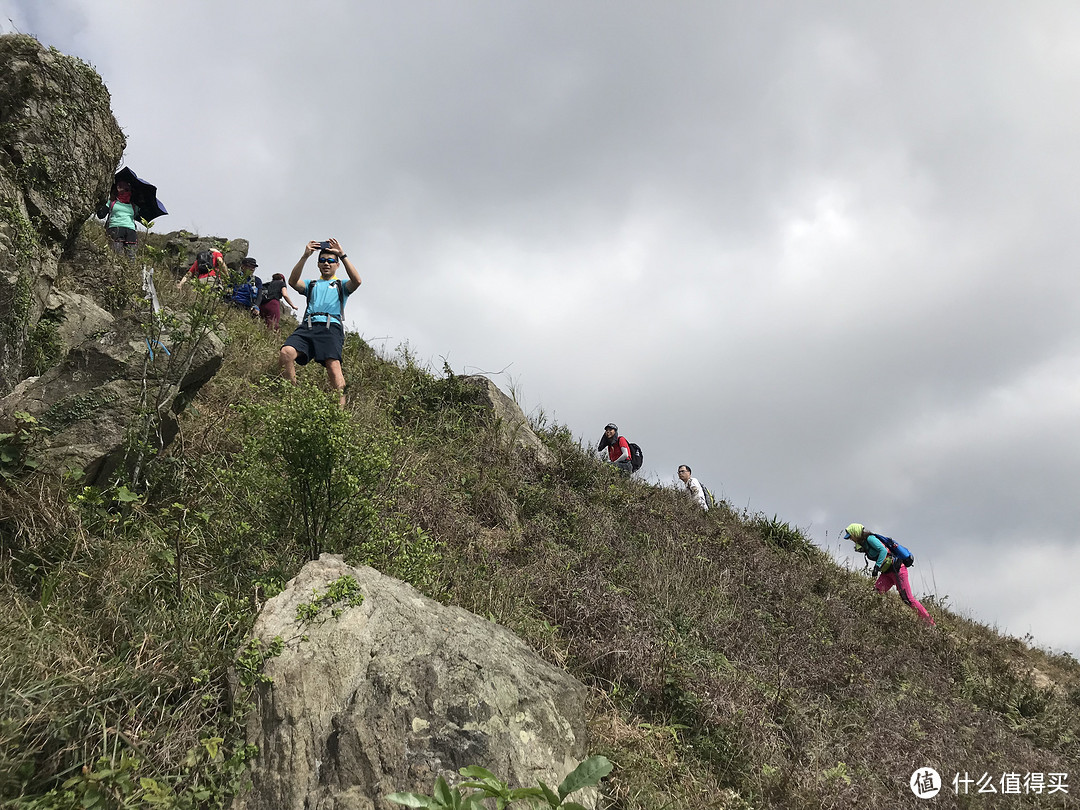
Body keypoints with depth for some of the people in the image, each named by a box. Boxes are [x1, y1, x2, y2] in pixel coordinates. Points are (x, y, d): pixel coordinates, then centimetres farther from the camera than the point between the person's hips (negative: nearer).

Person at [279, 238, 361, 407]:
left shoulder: (341, 286, 27)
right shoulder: (312, 285, 33)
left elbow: (356, 281, 3)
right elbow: (293, 282, 11)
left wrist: (342, 255, 0)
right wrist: (305, 256, 2)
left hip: (331, 326, -2)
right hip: (308, 325, 3)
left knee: (333, 364, -28)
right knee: (286, 353, -28)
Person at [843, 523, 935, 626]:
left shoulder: (869, 538, -13)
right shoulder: (864, 543, 14)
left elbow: (883, 550, -24)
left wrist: (877, 566, -27)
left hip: (897, 570, -9)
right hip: (887, 572, 10)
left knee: (907, 599, -8)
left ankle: (930, 622, 1)